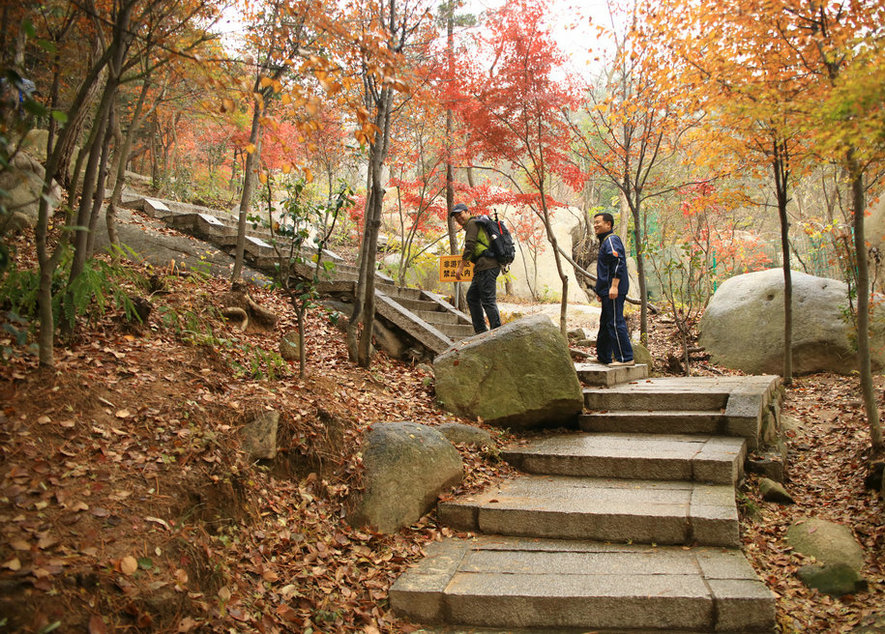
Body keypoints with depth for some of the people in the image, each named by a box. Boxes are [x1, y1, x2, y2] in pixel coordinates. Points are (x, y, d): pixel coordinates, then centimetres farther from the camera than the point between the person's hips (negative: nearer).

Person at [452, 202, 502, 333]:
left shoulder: (472, 223, -3)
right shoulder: (479, 224, 27)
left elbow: (470, 246, -13)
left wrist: (461, 267, -12)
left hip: (487, 267, -11)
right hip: (482, 268, 11)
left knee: (488, 300, -12)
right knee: (472, 297, 14)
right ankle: (481, 330, 15)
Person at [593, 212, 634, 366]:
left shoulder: (611, 240, -10)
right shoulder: (604, 241, 22)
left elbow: (618, 263, -22)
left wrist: (614, 286, -27)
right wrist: (600, 290, 28)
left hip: (614, 291, -11)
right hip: (607, 291, 11)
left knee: (616, 323, -9)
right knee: (605, 323, 16)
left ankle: (625, 358, -6)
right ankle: (603, 356, 26)